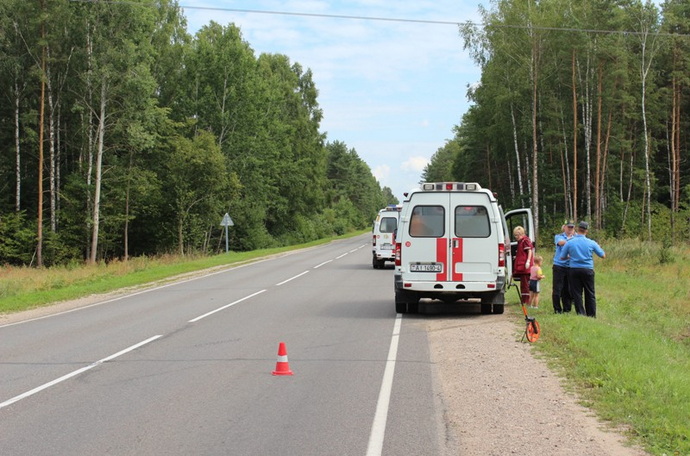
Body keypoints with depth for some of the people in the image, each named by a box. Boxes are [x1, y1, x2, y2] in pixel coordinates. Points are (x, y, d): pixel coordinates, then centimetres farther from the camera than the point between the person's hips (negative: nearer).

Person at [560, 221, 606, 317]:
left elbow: (562, 257, 3)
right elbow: (603, 255, 4)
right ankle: (592, 315, 13)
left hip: (574, 270, 0)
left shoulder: (569, 243, -4)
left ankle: (581, 314, 4)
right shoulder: (591, 243, -4)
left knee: (576, 294, 7)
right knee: (590, 294, 10)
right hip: (588, 270, 0)